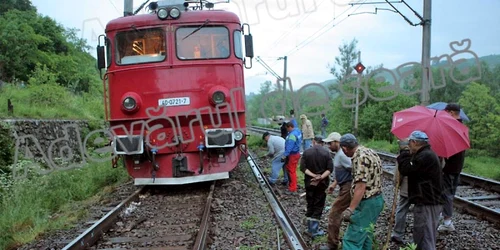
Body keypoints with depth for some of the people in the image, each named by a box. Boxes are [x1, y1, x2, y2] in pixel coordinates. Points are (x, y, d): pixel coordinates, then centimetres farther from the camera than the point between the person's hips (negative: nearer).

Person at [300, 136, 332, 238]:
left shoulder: (306, 152, -3)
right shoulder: (326, 152, -6)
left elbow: (303, 168, -11)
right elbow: (330, 168, -14)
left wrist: (313, 175, -16)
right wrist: (321, 177, -18)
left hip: (309, 182, 2)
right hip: (322, 183, -1)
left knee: (310, 205, 14)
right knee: (318, 206, 6)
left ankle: (310, 228, 19)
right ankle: (314, 230, 5)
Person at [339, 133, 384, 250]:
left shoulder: (360, 157, -19)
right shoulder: (370, 152, 11)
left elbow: (361, 186, -26)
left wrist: (350, 209, -28)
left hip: (367, 203, -10)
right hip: (376, 199, 10)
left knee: (352, 239, -10)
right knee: (365, 235, 19)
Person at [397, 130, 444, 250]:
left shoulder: (425, 156, -20)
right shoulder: (427, 154, 16)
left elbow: (405, 169, -18)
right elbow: (412, 169, 17)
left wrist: (404, 153, -3)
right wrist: (408, 154, 7)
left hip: (426, 204, -11)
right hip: (429, 201, 11)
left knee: (424, 239, -6)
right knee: (427, 237, 19)